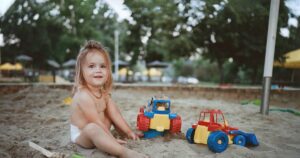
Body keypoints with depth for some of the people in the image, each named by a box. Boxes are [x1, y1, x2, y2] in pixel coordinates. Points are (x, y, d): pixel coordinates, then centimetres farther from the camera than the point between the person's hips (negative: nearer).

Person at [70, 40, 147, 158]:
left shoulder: (103, 92, -2)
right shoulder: (84, 95, -30)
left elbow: (114, 114, 0)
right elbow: (95, 123, -27)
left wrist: (129, 132, -1)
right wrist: (112, 139, -20)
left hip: (95, 133, 10)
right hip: (81, 135, -9)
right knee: (92, 129, -39)